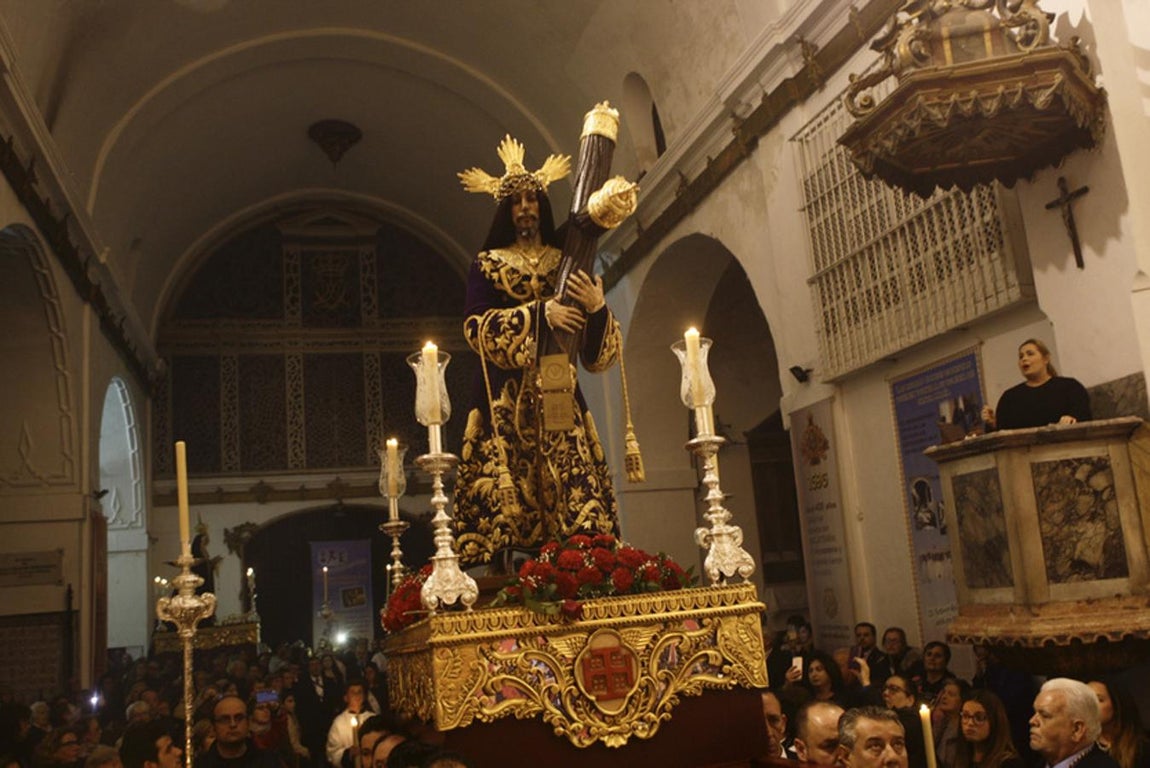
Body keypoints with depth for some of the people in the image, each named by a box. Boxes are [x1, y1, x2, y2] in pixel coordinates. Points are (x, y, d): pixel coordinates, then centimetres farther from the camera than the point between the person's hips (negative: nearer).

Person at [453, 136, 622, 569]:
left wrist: (597, 308, -13)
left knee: (570, 490, -8)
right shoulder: (487, 264, 12)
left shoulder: (567, 263, 16)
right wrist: (539, 313, -18)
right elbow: (475, 324, -7)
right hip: (506, 398, -1)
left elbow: (596, 352, 9)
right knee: (505, 492, -10)